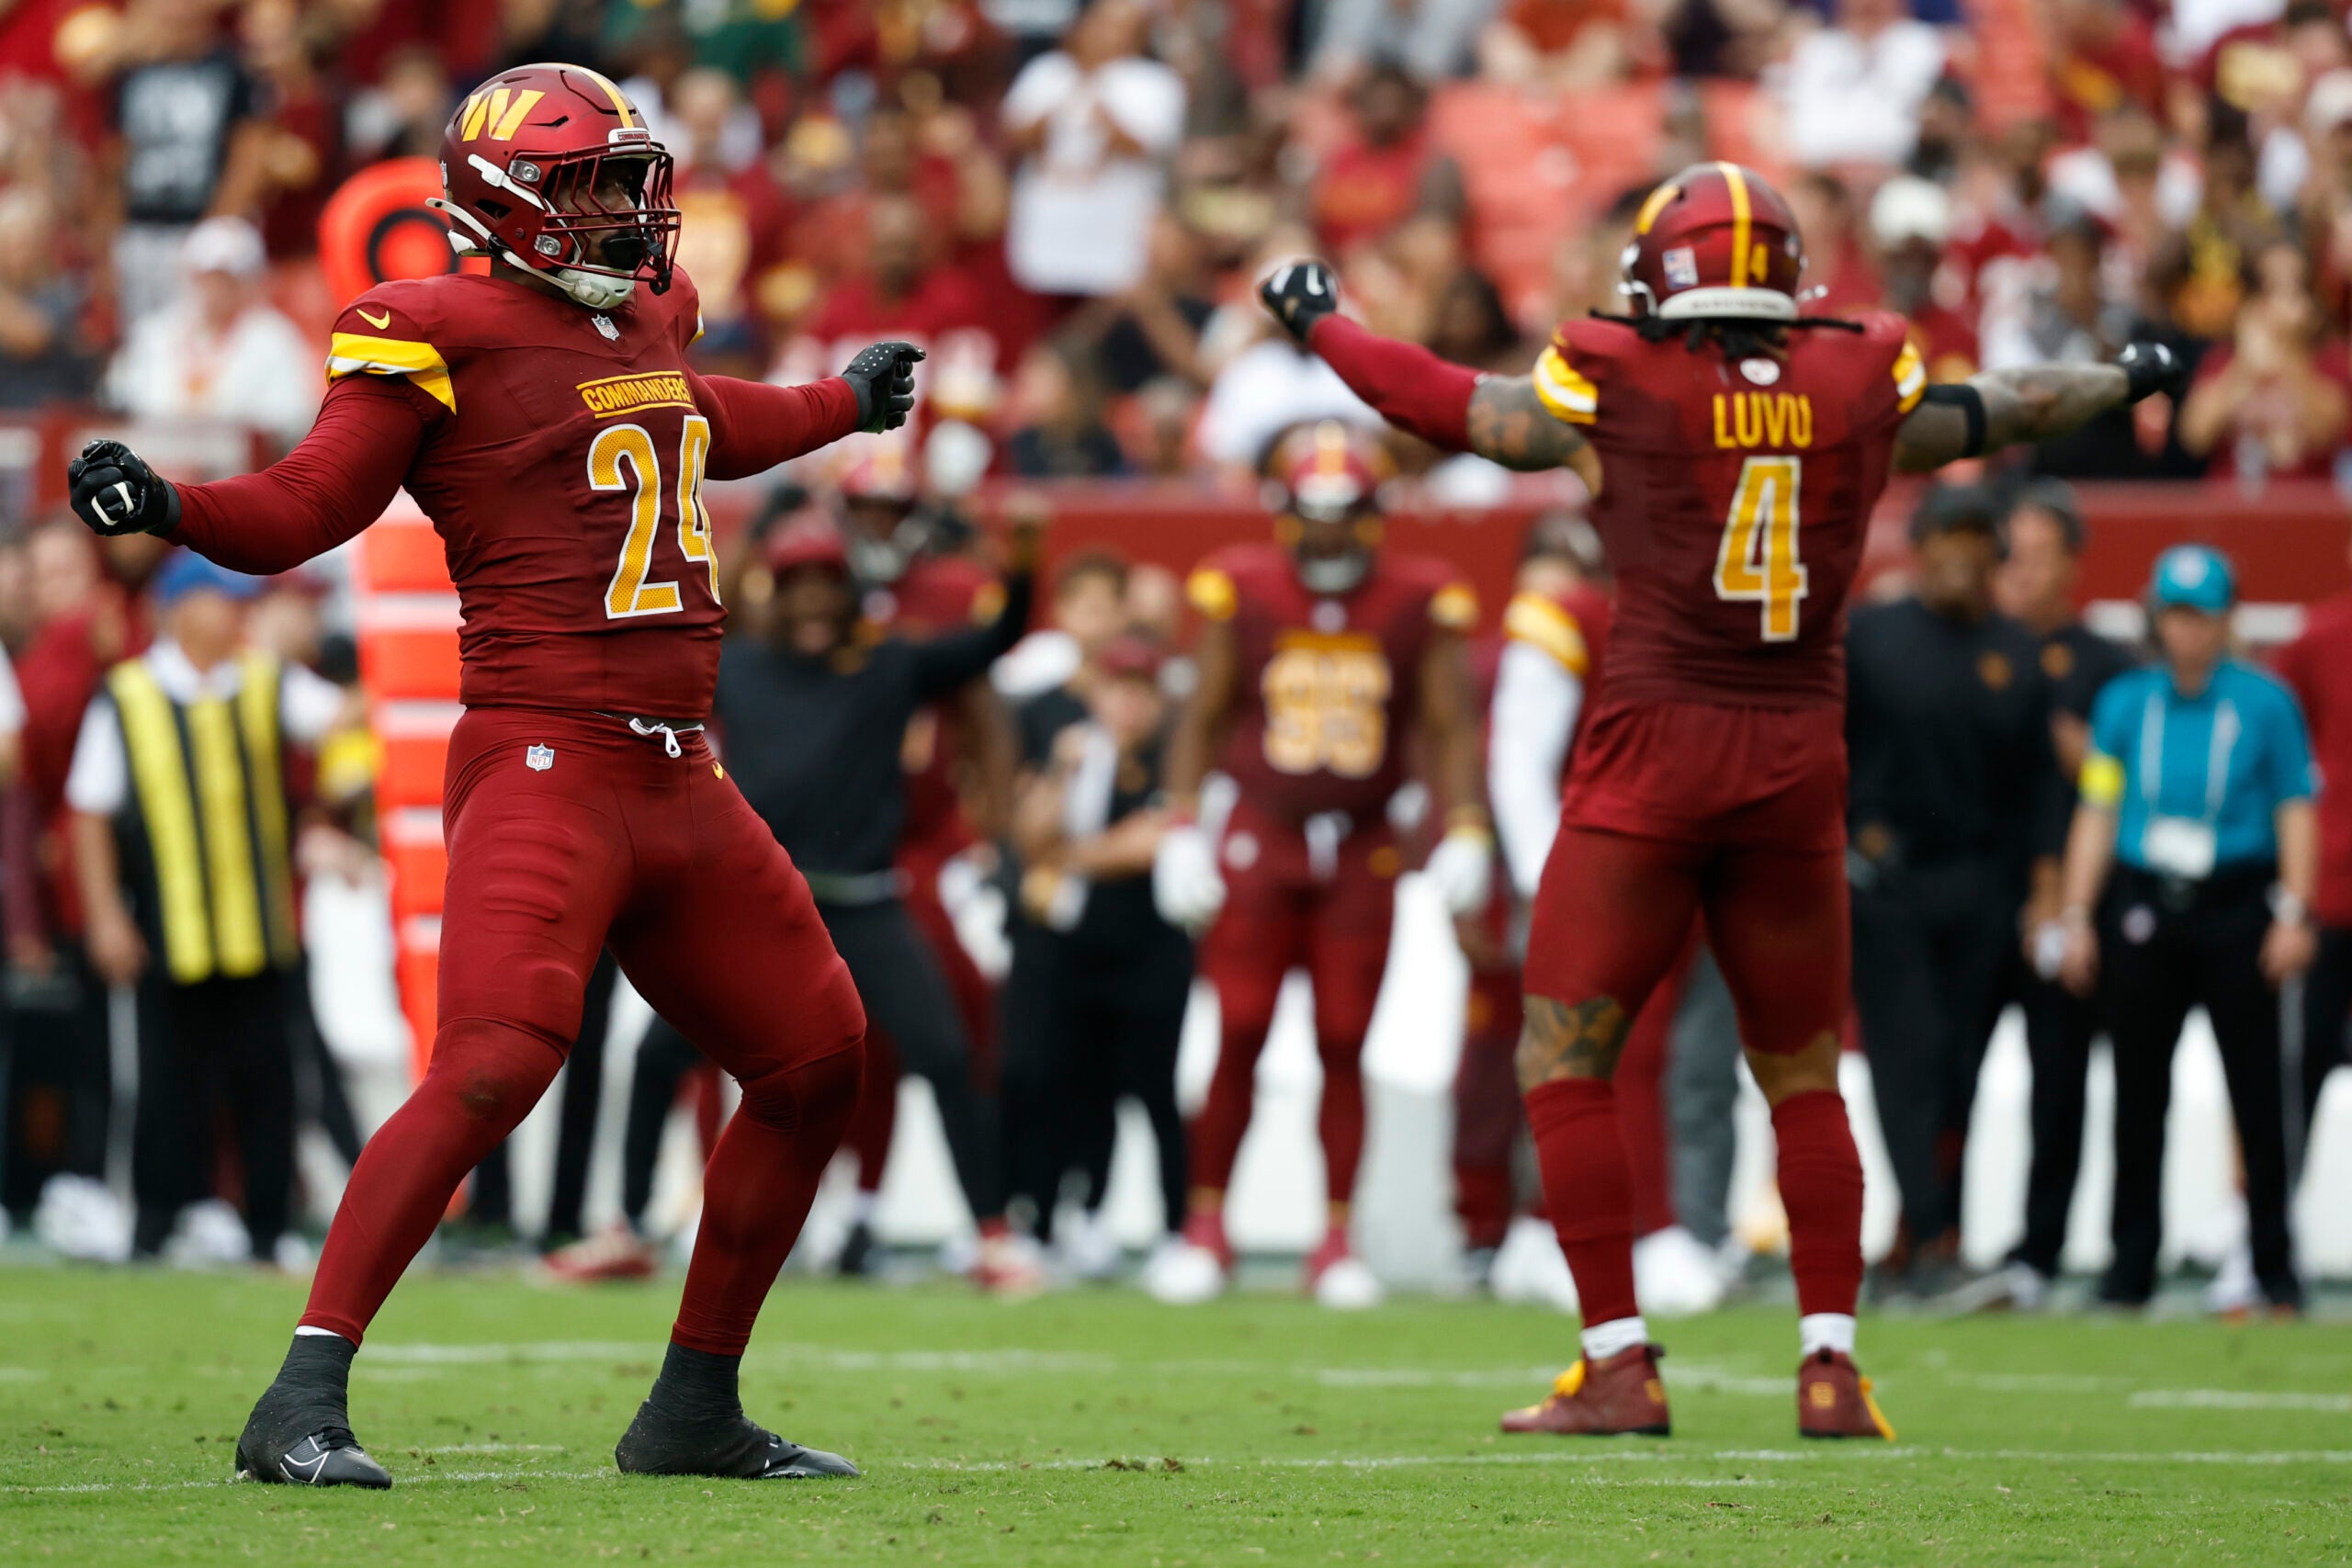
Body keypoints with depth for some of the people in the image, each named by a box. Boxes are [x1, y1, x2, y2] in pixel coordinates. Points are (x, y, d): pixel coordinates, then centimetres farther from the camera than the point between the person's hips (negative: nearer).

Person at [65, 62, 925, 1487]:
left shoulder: (650, 316, 16)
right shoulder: (445, 338, -7)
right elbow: (300, 514, -8)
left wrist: (846, 403, 54)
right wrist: (163, 505, -26)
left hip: (679, 780, 9)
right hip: (543, 765, -9)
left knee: (818, 1065, 13)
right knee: (494, 1065, -25)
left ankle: (696, 1410, 24)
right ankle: (306, 1401, -23)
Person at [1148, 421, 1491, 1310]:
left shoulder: (1418, 604, -1)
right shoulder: (1241, 594, -1)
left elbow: (1451, 728, 4)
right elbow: (1201, 719, 6)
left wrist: (1466, 832, -7)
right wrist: (1182, 829, -1)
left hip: (1360, 850, 1)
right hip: (1259, 838, -1)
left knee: (1343, 1047, 2)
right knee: (1238, 1040, -4)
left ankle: (1337, 1239, 9)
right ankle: (1206, 1227, 8)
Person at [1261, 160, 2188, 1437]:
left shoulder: (1615, 392, -4)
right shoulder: (1861, 393, 4)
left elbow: (1446, 404, 9)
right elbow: (1998, 413, 22)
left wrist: (1320, 323, 27)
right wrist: (2131, 380, 43)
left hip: (1653, 756, -3)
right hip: (1799, 761, 3)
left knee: (1564, 1063, 5)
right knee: (1803, 1076, 15)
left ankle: (1619, 1364, -1)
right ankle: (1831, 1364, 9)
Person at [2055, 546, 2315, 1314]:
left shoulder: (2266, 702, 2)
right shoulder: (2125, 701, 9)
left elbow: (2296, 810, 1)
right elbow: (2097, 811, 11)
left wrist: (2294, 913, -8)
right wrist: (2076, 917, 5)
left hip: (2235, 906, -3)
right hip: (2142, 906, 3)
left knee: (2254, 1089, -3)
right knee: (2138, 1091, 5)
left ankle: (2274, 1263, 3)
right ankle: (2132, 1262, 13)